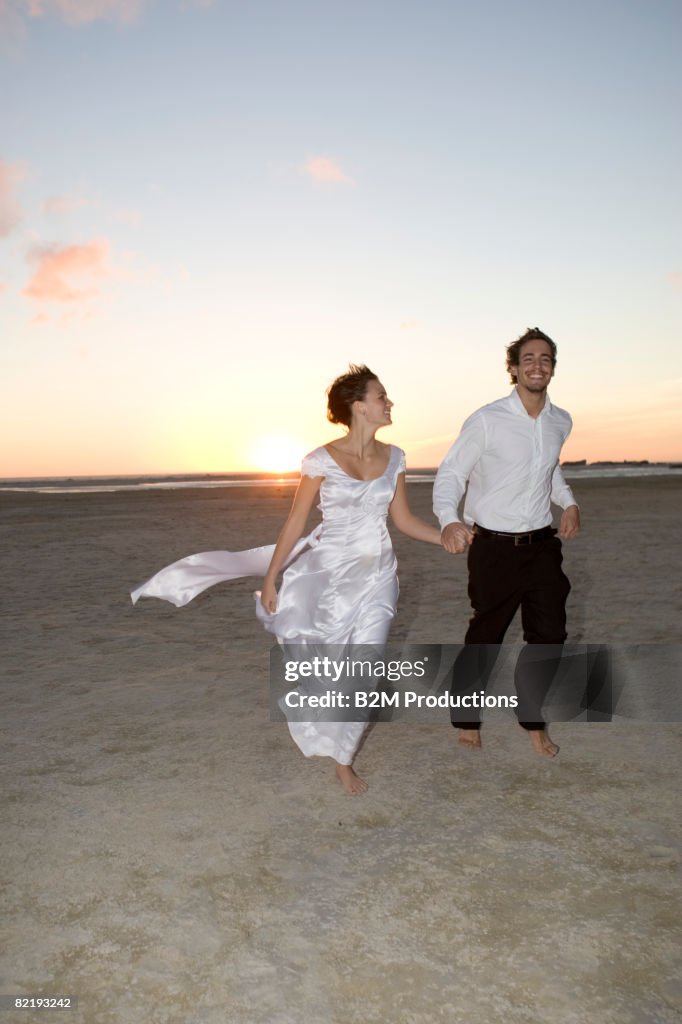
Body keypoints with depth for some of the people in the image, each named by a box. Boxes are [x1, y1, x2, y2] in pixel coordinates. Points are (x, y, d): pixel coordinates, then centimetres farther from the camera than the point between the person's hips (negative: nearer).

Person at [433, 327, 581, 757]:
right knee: (486, 637, 6)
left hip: (542, 544, 5)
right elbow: (450, 473, -12)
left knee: (550, 634, 7)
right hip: (494, 547, -5)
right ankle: (467, 718, 29)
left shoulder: (561, 423, 5)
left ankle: (533, 720, 30)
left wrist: (569, 502, 6)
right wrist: (450, 521, -30)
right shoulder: (486, 420, -14)